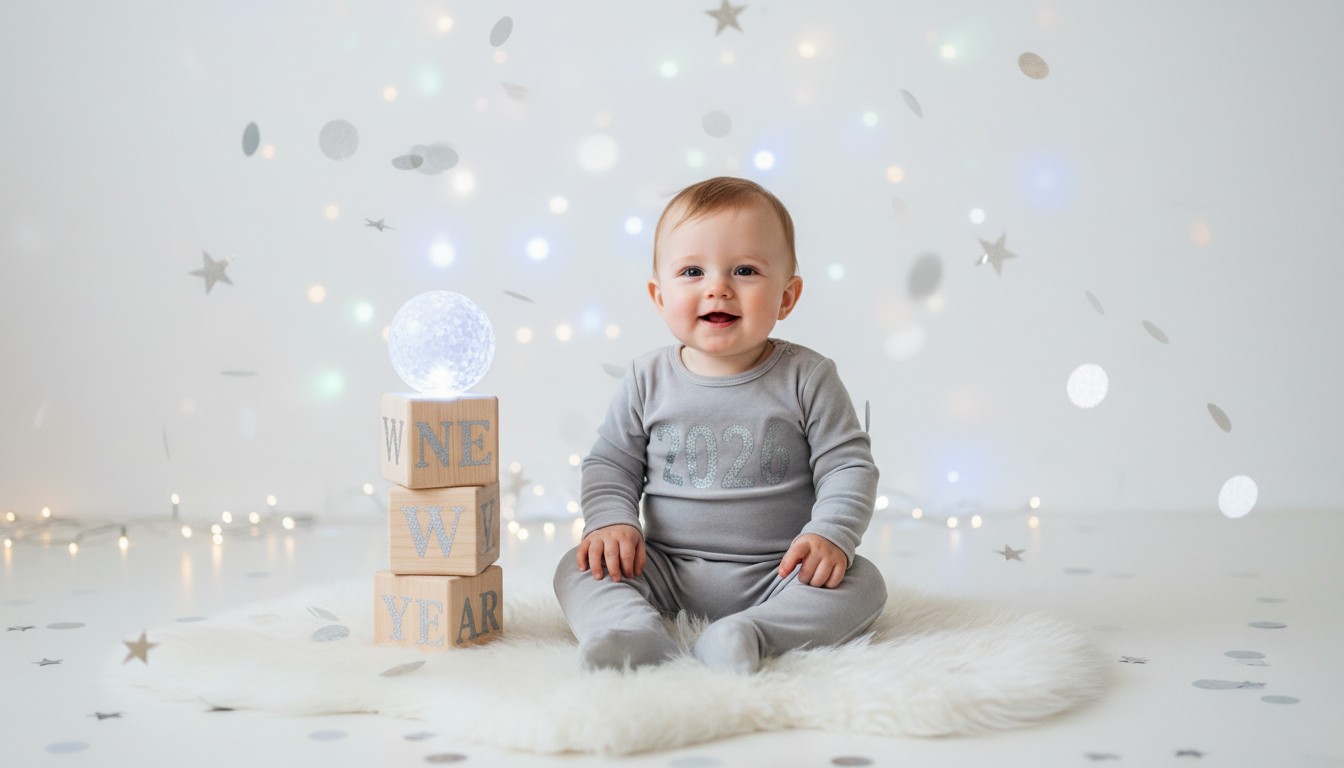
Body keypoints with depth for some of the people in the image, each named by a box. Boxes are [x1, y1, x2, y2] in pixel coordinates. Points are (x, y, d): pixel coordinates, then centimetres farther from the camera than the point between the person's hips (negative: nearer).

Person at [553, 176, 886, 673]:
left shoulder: (806, 378, -4)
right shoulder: (649, 380, 2)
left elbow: (848, 466, -4)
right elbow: (610, 463, 8)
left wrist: (830, 535, -20)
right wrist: (611, 521, -11)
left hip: (775, 575, -1)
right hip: (667, 571, 2)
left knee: (863, 584, -25)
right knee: (577, 570, -16)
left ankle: (752, 633, -39)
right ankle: (636, 630, -40)